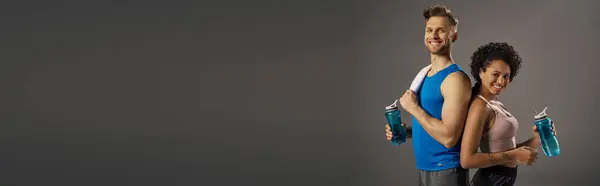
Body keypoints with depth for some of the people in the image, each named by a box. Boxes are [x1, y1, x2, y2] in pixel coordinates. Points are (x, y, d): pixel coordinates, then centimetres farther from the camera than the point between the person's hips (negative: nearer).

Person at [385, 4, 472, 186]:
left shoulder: (455, 78, -16)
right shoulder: (425, 76, 11)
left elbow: (449, 138, -24)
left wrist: (413, 108, -16)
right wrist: (405, 131, 3)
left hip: (446, 171, -8)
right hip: (424, 168, 8)